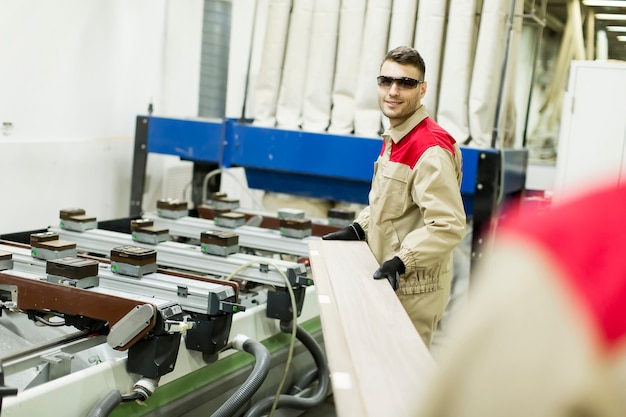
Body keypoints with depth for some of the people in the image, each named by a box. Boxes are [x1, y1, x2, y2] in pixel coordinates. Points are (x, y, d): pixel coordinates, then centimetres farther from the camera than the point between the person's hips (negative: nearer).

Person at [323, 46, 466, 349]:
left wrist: (401, 261, -29)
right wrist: (358, 229, 10)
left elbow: (448, 226, -26)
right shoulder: (394, 139, 10)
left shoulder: (431, 150, -21)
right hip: (388, 281, 9)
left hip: (414, 288, -9)